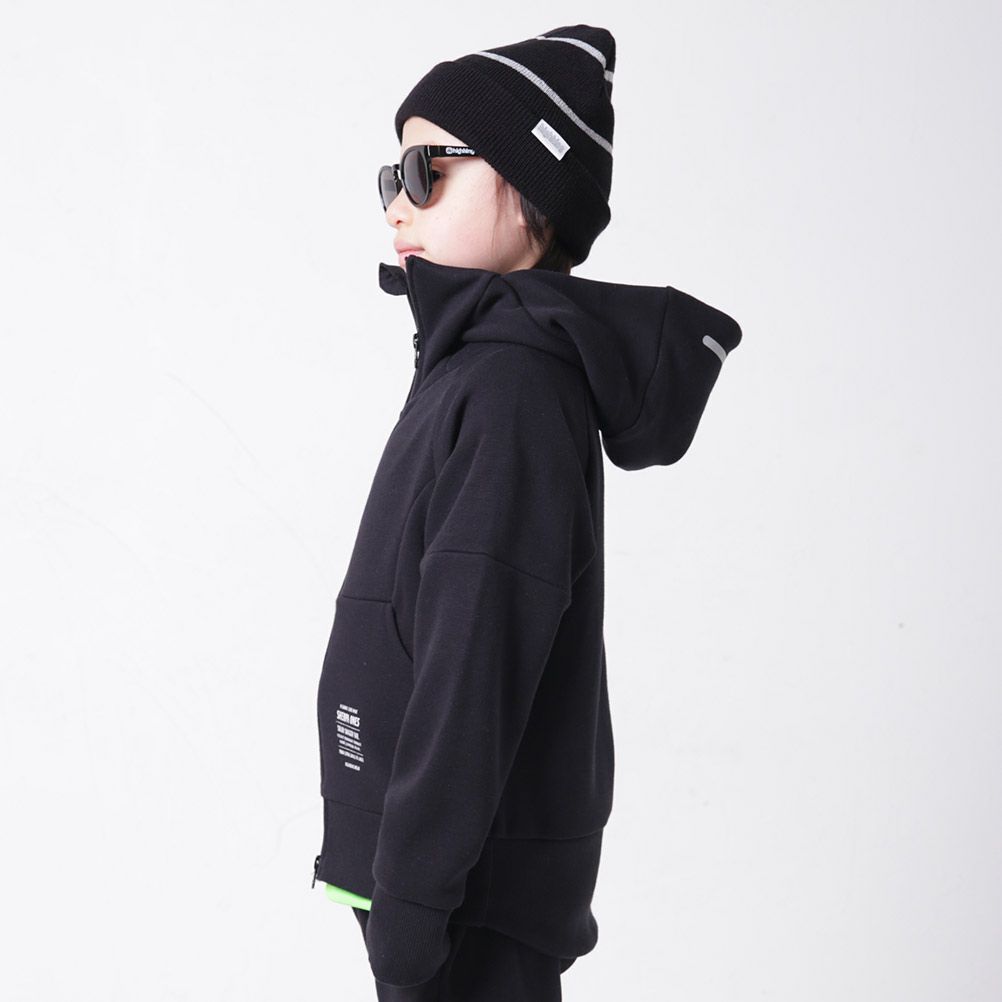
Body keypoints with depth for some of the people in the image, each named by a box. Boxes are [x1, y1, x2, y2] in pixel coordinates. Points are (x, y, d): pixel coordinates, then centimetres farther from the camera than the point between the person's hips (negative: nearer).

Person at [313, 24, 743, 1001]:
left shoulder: (512, 387, -17)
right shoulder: (476, 362, 11)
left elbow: (476, 670, -22)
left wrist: (409, 903, -20)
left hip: (474, 894, -9)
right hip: (432, 862, 9)